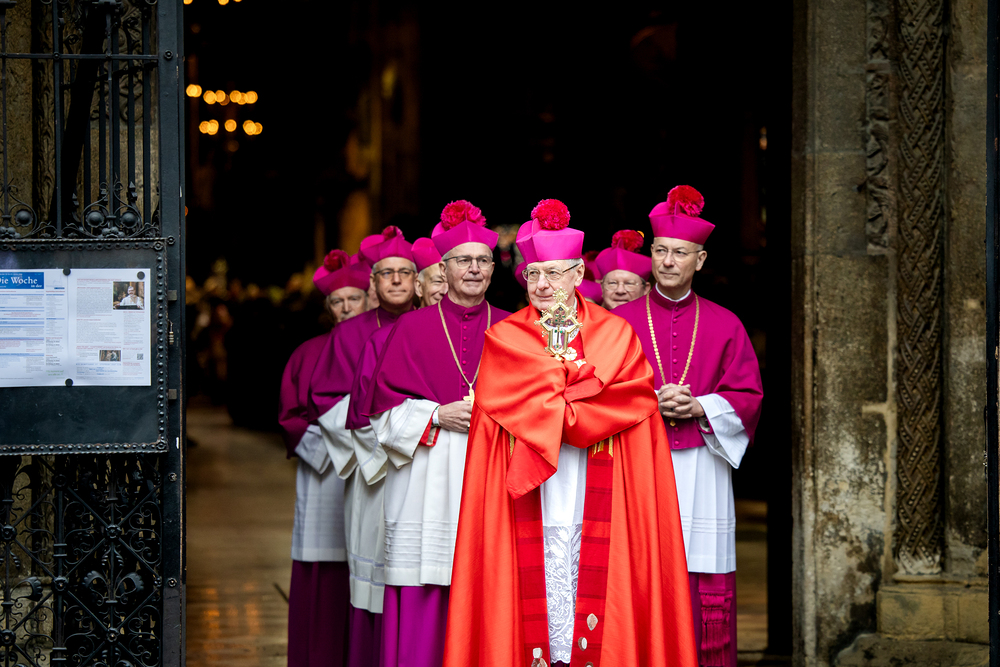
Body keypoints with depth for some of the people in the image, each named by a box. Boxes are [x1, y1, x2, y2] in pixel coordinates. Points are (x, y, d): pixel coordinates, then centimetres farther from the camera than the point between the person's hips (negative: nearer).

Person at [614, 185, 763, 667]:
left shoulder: (724, 326, 10)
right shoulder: (620, 322, 7)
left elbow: (747, 396, 6)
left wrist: (698, 406, -11)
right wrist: (649, 402, -13)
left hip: (702, 468, 1)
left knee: (705, 597, -2)